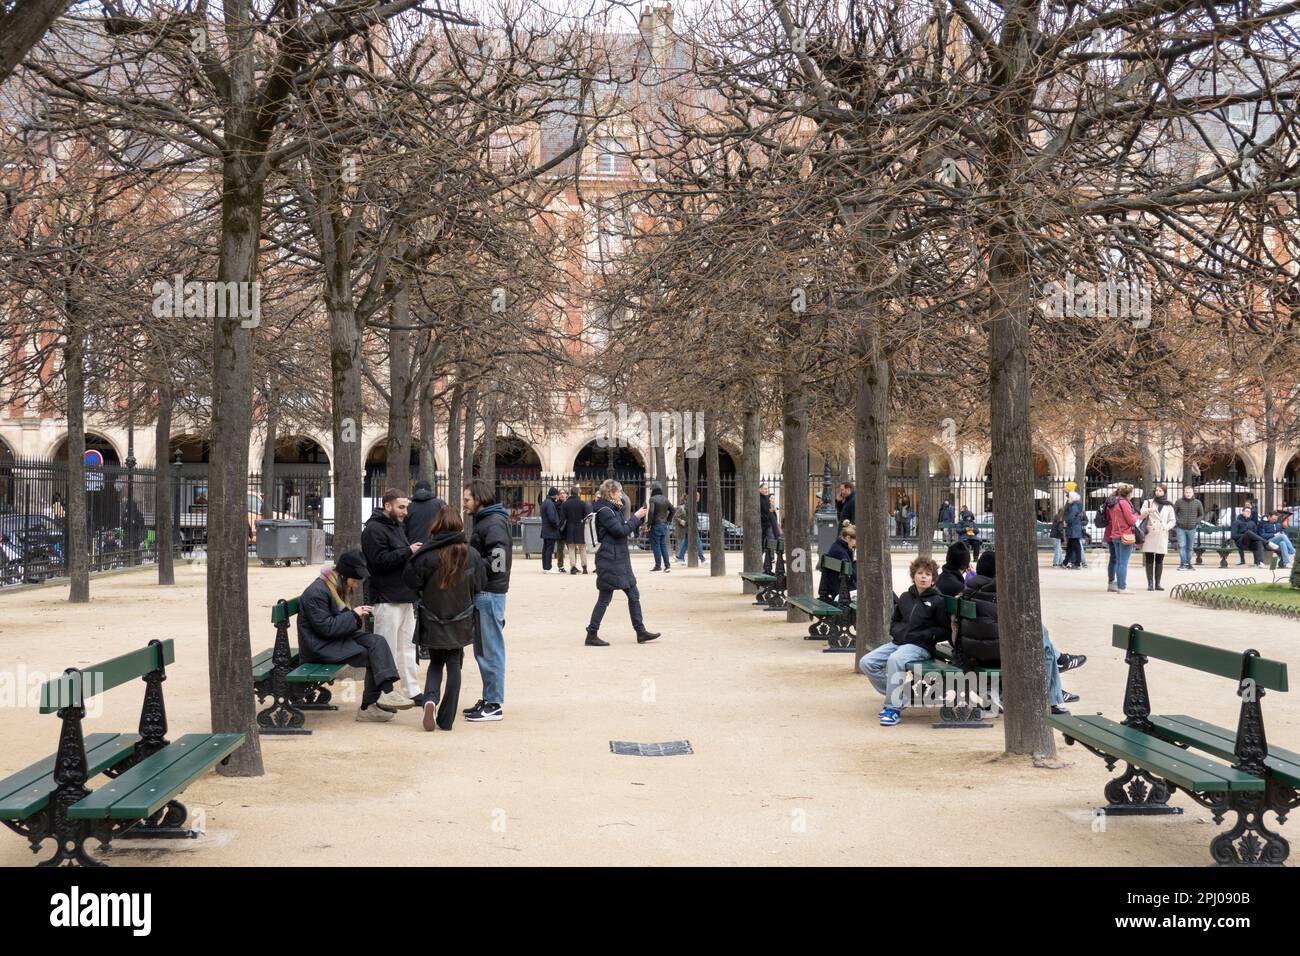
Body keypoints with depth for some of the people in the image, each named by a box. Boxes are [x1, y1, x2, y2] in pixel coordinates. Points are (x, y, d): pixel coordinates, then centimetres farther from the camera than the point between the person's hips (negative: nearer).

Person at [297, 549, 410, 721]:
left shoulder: (336, 586, 13)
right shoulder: (317, 592, -18)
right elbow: (325, 627, -21)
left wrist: (358, 613, 2)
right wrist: (353, 615, -16)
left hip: (336, 638, 10)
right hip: (320, 647, -10)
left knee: (377, 641, -12)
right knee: (373, 656, -19)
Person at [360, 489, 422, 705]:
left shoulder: (398, 527, 19)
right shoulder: (374, 530, -12)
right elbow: (380, 560, -22)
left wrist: (414, 552, 9)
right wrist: (408, 552, -19)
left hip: (404, 597, 10)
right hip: (387, 598, -10)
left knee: (408, 647, 14)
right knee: (387, 649, -5)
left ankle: (412, 690, 22)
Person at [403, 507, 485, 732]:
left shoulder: (426, 555, -14)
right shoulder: (470, 554, -9)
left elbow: (411, 580, -9)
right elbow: (480, 585, -1)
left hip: (432, 621, -1)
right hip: (461, 621, 1)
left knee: (436, 663, 18)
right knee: (454, 666, 10)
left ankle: (430, 698, -9)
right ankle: (446, 720, 10)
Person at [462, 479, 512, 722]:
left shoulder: (494, 524, -14)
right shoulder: (483, 521, 18)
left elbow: (498, 563, -22)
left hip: (489, 593, -10)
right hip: (482, 592, 10)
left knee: (490, 650, -5)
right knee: (482, 649, 15)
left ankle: (494, 704, 0)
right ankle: (489, 699, 22)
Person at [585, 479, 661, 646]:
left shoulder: (613, 510, 17)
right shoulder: (604, 511, -14)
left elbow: (626, 531, 21)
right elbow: (621, 531, -20)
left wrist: (638, 517, 9)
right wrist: (636, 517, -11)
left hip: (620, 560, 10)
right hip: (609, 562, -10)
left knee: (633, 595, 10)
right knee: (604, 598, -4)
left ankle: (641, 632, 14)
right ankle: (592, 635, 3)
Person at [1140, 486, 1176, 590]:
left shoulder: (1169, 506, 13)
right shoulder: (1148, 502, 10)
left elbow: (1172, 521, 15)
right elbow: (1141, 515, -1)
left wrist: (1166, 527, -5)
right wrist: (1148, 511, -22)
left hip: (1162, 535, 1)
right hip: (1150, 534, -1)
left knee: (1159, 560, 3)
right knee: (1149, 560, -4)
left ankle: (1157, 584, 7)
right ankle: (1150, 584, -3)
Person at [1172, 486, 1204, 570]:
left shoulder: (1197, 503, 2)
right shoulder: (1179, 502, -1)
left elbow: (1202, 515, 13)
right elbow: (1174, 513, 9)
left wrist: (1196, 522, -2)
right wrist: (1177, 521, -5)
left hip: (1192, 529, 1)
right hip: (1180, 528, -1)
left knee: (1190, 548, 7)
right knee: (1182, 546, -11)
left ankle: (1188, 564, 16)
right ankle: (1183, 564, -10)